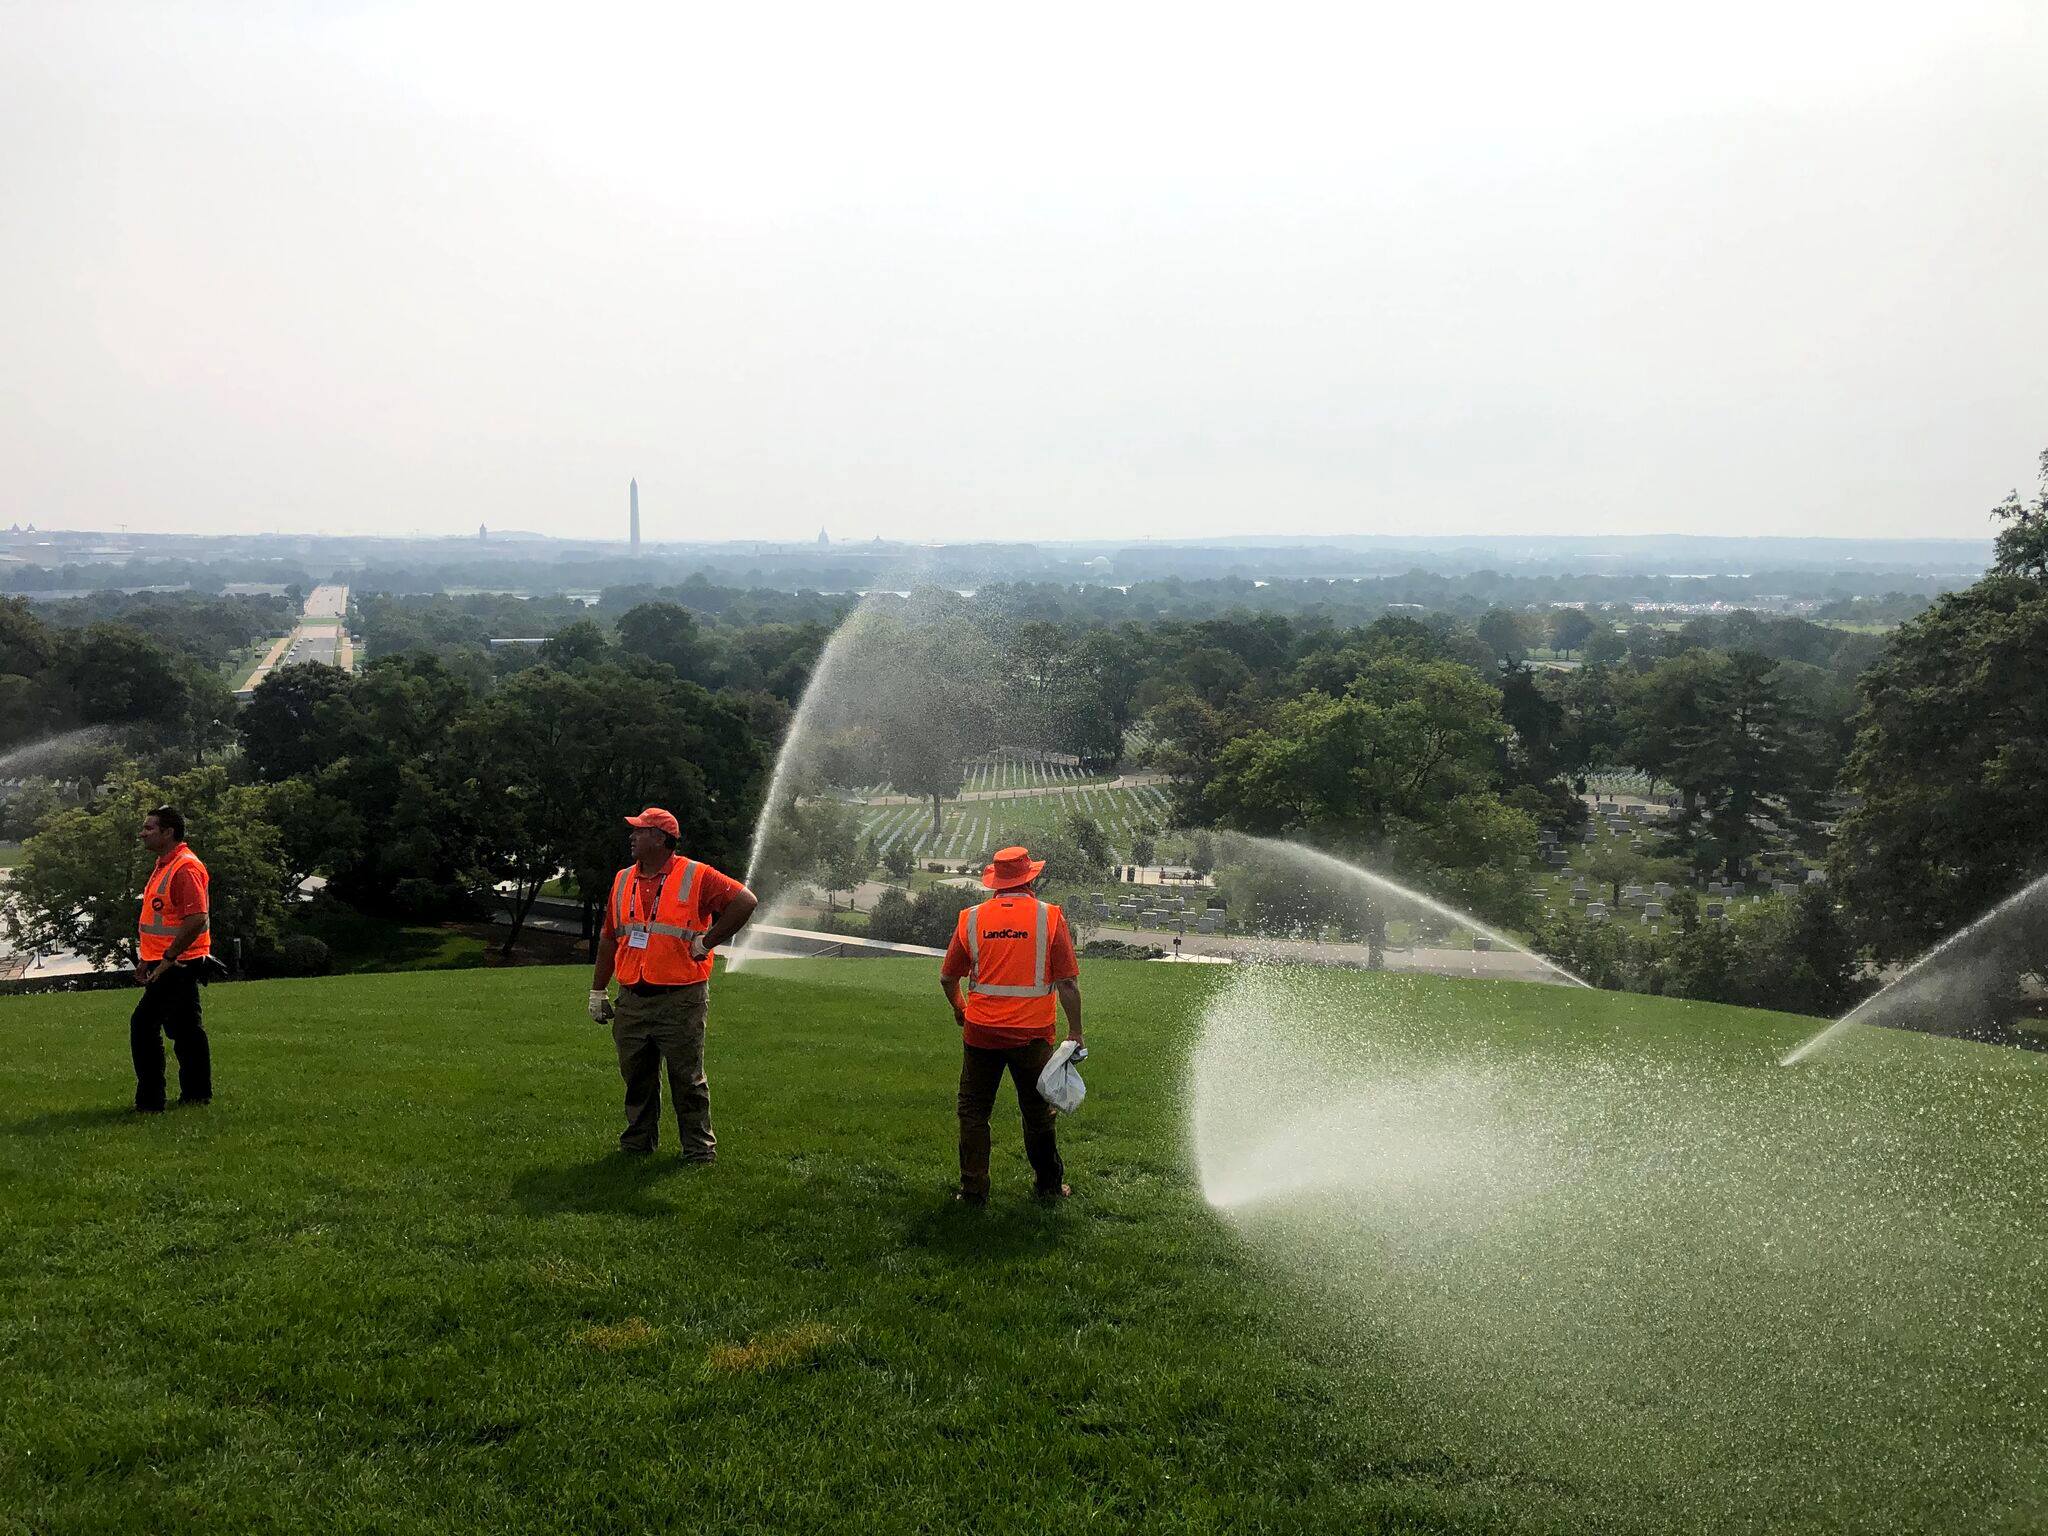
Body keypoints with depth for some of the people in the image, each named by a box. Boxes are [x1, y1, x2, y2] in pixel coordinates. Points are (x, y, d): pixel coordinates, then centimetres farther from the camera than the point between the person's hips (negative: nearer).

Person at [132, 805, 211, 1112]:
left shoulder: (185, 868, -18)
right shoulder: (162, 866, 16)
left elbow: (196, 919, -26)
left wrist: (168, 958, -22)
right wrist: (147, 958, 20)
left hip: (178, 965, -11)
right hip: (162, 964, 11)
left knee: (185, 1030, -6)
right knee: (142, 1025, 16)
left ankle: (197, 1096, 1)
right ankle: (149, 1100, 24)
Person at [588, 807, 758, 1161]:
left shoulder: (696, 877, -5)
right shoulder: (623, 880, 13)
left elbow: (745, 902, -10)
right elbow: (609, 938, 18)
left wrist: (706, 942, -9)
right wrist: (597, 992, 17)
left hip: (680, 1001, -5)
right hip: (632, 1000, 5)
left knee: (687, 1077, -1)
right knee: (636, 1076, 12)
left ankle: (699, 1146, 7)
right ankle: (638, 1141, 25)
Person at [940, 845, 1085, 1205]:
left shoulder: (972, 918, -1)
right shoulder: (1049, 917, -6)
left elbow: (947, 978, 7)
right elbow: (1067, 982, -8)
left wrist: (959, 1009, 26)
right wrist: (1075, 1032, 1)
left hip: (981, 1030, 0)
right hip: (1032, 1034, 0)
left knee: (974, 1111, 11)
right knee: (1037, 1112, 15)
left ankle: (973, 1190, 11)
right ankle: (1049, 1186, 25)